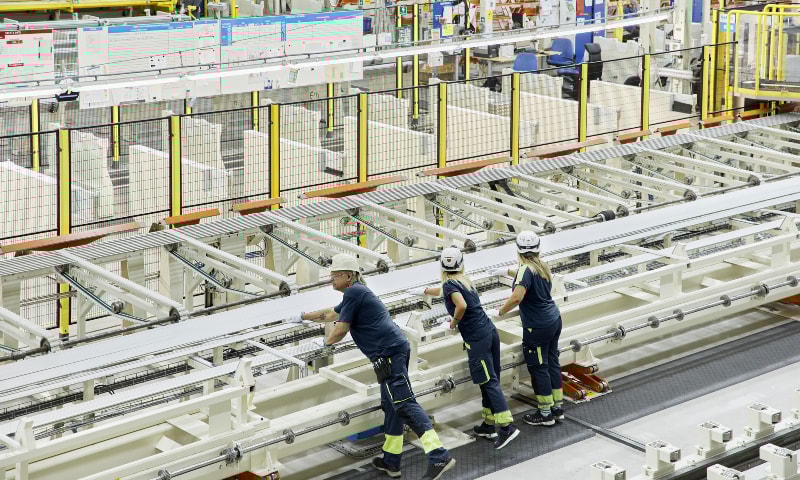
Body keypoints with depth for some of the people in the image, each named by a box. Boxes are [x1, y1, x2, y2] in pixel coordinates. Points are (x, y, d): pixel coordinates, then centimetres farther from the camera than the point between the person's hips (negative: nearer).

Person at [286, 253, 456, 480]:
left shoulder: (353, 292, -6)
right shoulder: (358, 292, 26)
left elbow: (341, 329, -6)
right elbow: (331, 314, 42)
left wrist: (326, 342, 14)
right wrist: (303, 317, 51)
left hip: (388, 354, -11)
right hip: (397, 349, 11)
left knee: (404, 404, -16)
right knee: (391, 405, 15)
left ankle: (440, 457, -25)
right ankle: (391, 462, 22)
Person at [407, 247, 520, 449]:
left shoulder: (450, 284, -8)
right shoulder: (464, 281, 17)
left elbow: (461, 305, -27)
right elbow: (442, 291, 39)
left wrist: (454, 322, -7)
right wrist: (422, 291, 55)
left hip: (476, 338, -8)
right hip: (489, 332, 8)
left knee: (489, 382, -10)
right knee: (489, 381, 13)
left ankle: (507, 427, -15)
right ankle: (489, 425, 21)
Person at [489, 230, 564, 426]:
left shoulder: (526, 270, -20)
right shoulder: (542, 266, 6)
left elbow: (516, 298, -32)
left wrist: (500, 312, -18)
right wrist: (509, 272, 36)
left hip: (538, 327, -8)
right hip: (554, 320, 8)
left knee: (538, 368, 2)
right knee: (552, 362, 16)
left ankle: (545, 414, 10)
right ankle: (558, 406, 25)